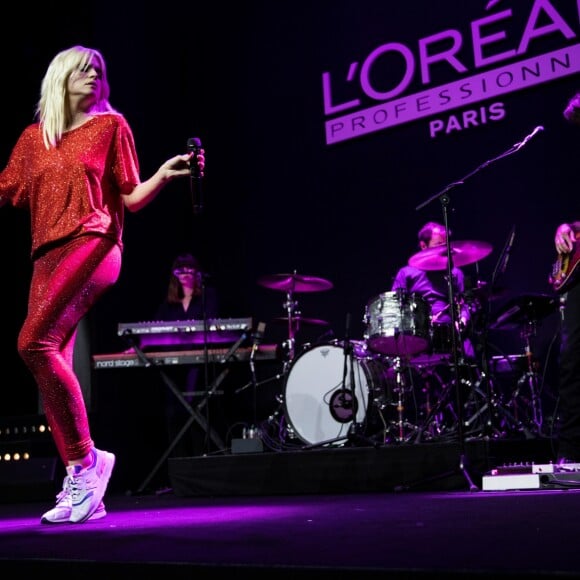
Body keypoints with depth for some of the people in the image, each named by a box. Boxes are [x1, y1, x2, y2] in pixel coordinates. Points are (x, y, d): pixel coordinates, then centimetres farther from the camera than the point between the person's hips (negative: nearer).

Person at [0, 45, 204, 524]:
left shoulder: (110, 125, 10)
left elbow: (132, 198, 5)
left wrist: (164, 175, -13)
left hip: (92, 245, -5)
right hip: (47, 255, 6)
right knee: (52, 365, -2)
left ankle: (87, 459, -13)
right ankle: (79, 484, 4)